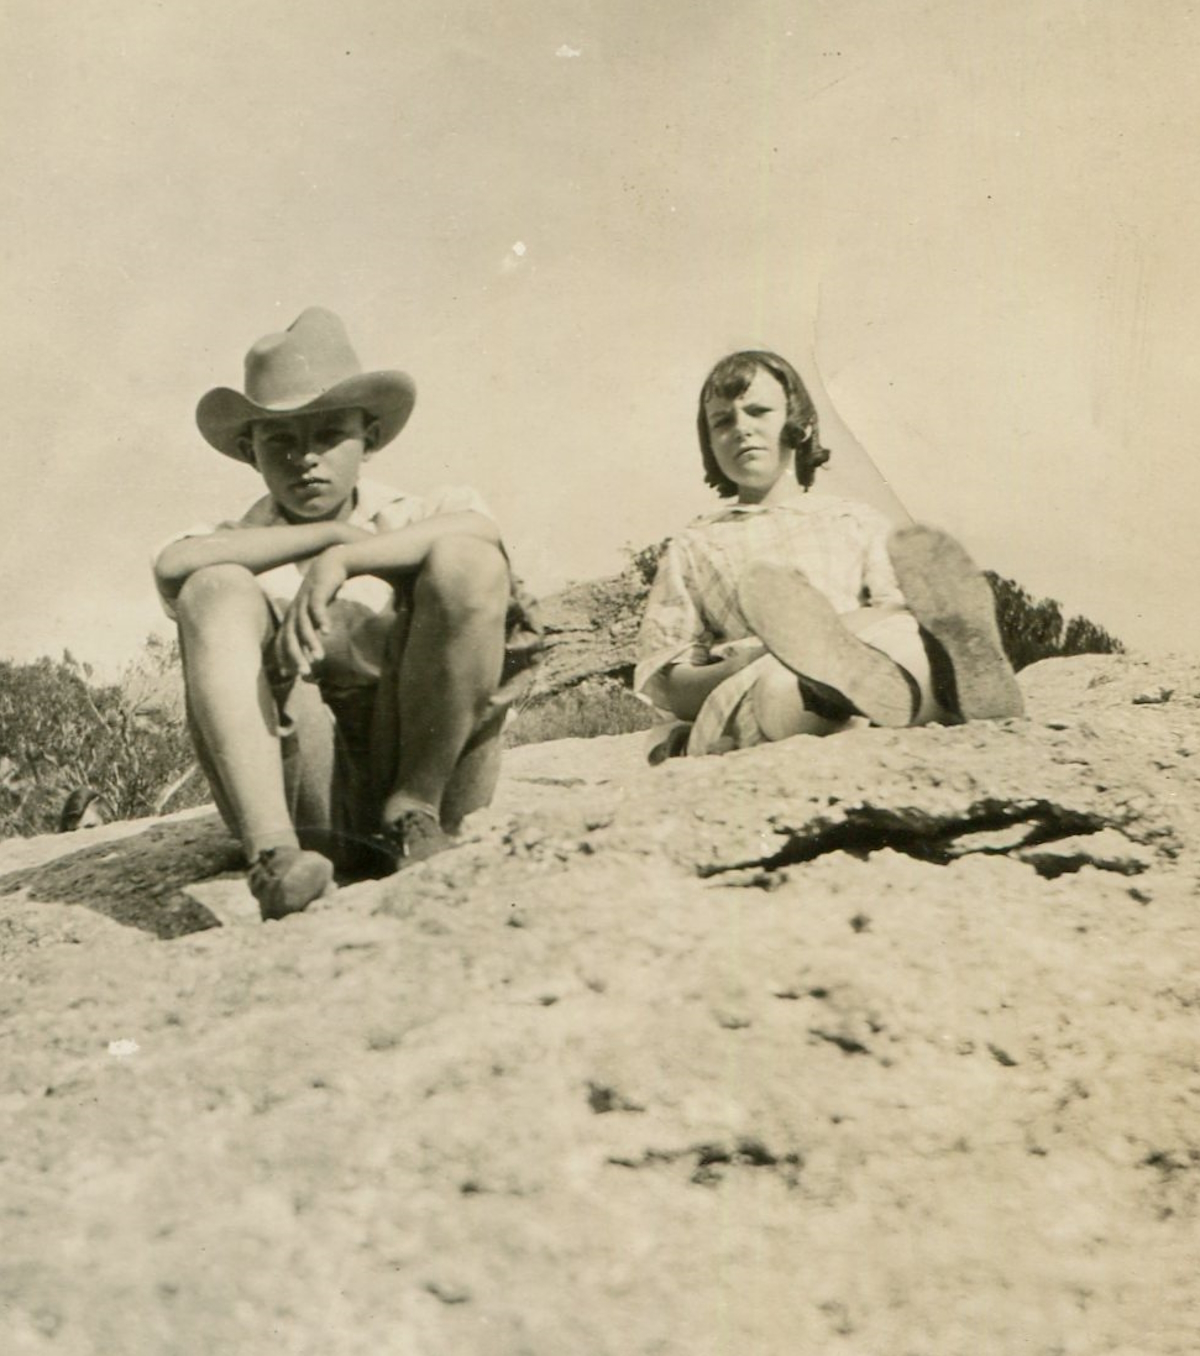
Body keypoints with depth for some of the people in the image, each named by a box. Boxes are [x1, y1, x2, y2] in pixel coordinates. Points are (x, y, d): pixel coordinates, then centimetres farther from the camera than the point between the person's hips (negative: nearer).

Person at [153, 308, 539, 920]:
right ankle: (274, 852, -32)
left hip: (427, 760, 0)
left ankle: (416, 809, -12)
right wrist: (332, 532, -5)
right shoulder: (243, 547, 17)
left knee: (466, 563, -16)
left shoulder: (414, 517, 16)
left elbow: (478, 530, -10)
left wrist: (342, 558, -21)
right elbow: (173, 565, -9)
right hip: (299, 800, 1)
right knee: (217, 589, -17)